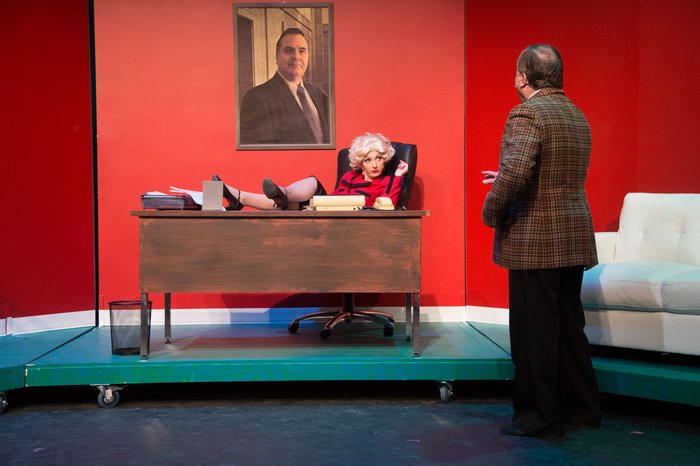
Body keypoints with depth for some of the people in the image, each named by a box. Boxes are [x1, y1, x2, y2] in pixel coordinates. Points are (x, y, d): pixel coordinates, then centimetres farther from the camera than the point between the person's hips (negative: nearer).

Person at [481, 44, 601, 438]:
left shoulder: (527, 114, -14)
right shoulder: (578, 116, 14)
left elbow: (515, 172, -27)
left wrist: (492, 211, -11)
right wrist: (505, 182, 23)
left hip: (535, 241, -8)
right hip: (575, 240, 8)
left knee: (535, 331, 2)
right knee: (569, 326, 16)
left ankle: (542, 416, 10)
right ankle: (582, 408, 25)